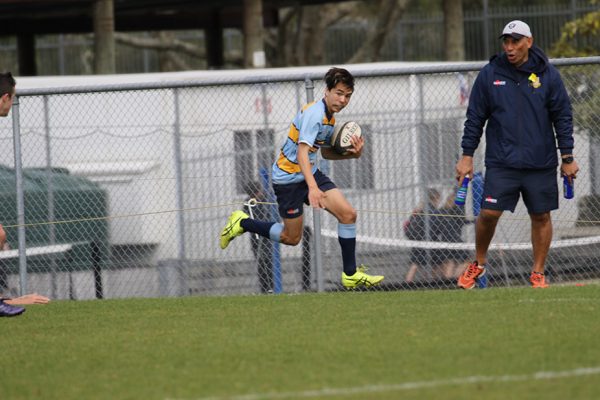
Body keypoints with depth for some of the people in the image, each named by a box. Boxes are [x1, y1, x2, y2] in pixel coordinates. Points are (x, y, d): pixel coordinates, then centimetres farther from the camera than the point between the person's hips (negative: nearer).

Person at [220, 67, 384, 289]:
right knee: (292, 237, 2)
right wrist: (312, 188, -44)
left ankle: (351, 274, 0)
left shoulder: (330, 116, 7)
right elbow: (302, 152, -33)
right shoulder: (314, 113, -23)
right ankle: (243, 223, 23)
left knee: (348, 214, -7)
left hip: (310, 173, 8)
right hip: (288, 177, -8)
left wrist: (352, 153, -1)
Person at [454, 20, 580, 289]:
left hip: (541, 163, 1)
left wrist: (567, 158, 1)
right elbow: (475, 117, 6)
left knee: (541, 216, 3)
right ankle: (478, 264, 13)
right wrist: (467, 155, 2)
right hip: (501, 163, -1)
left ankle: (538, 272, 14)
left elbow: (563, 116, 4)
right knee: (489, 213, -8)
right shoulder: (489, 75, 2)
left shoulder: (547, 75, 1)